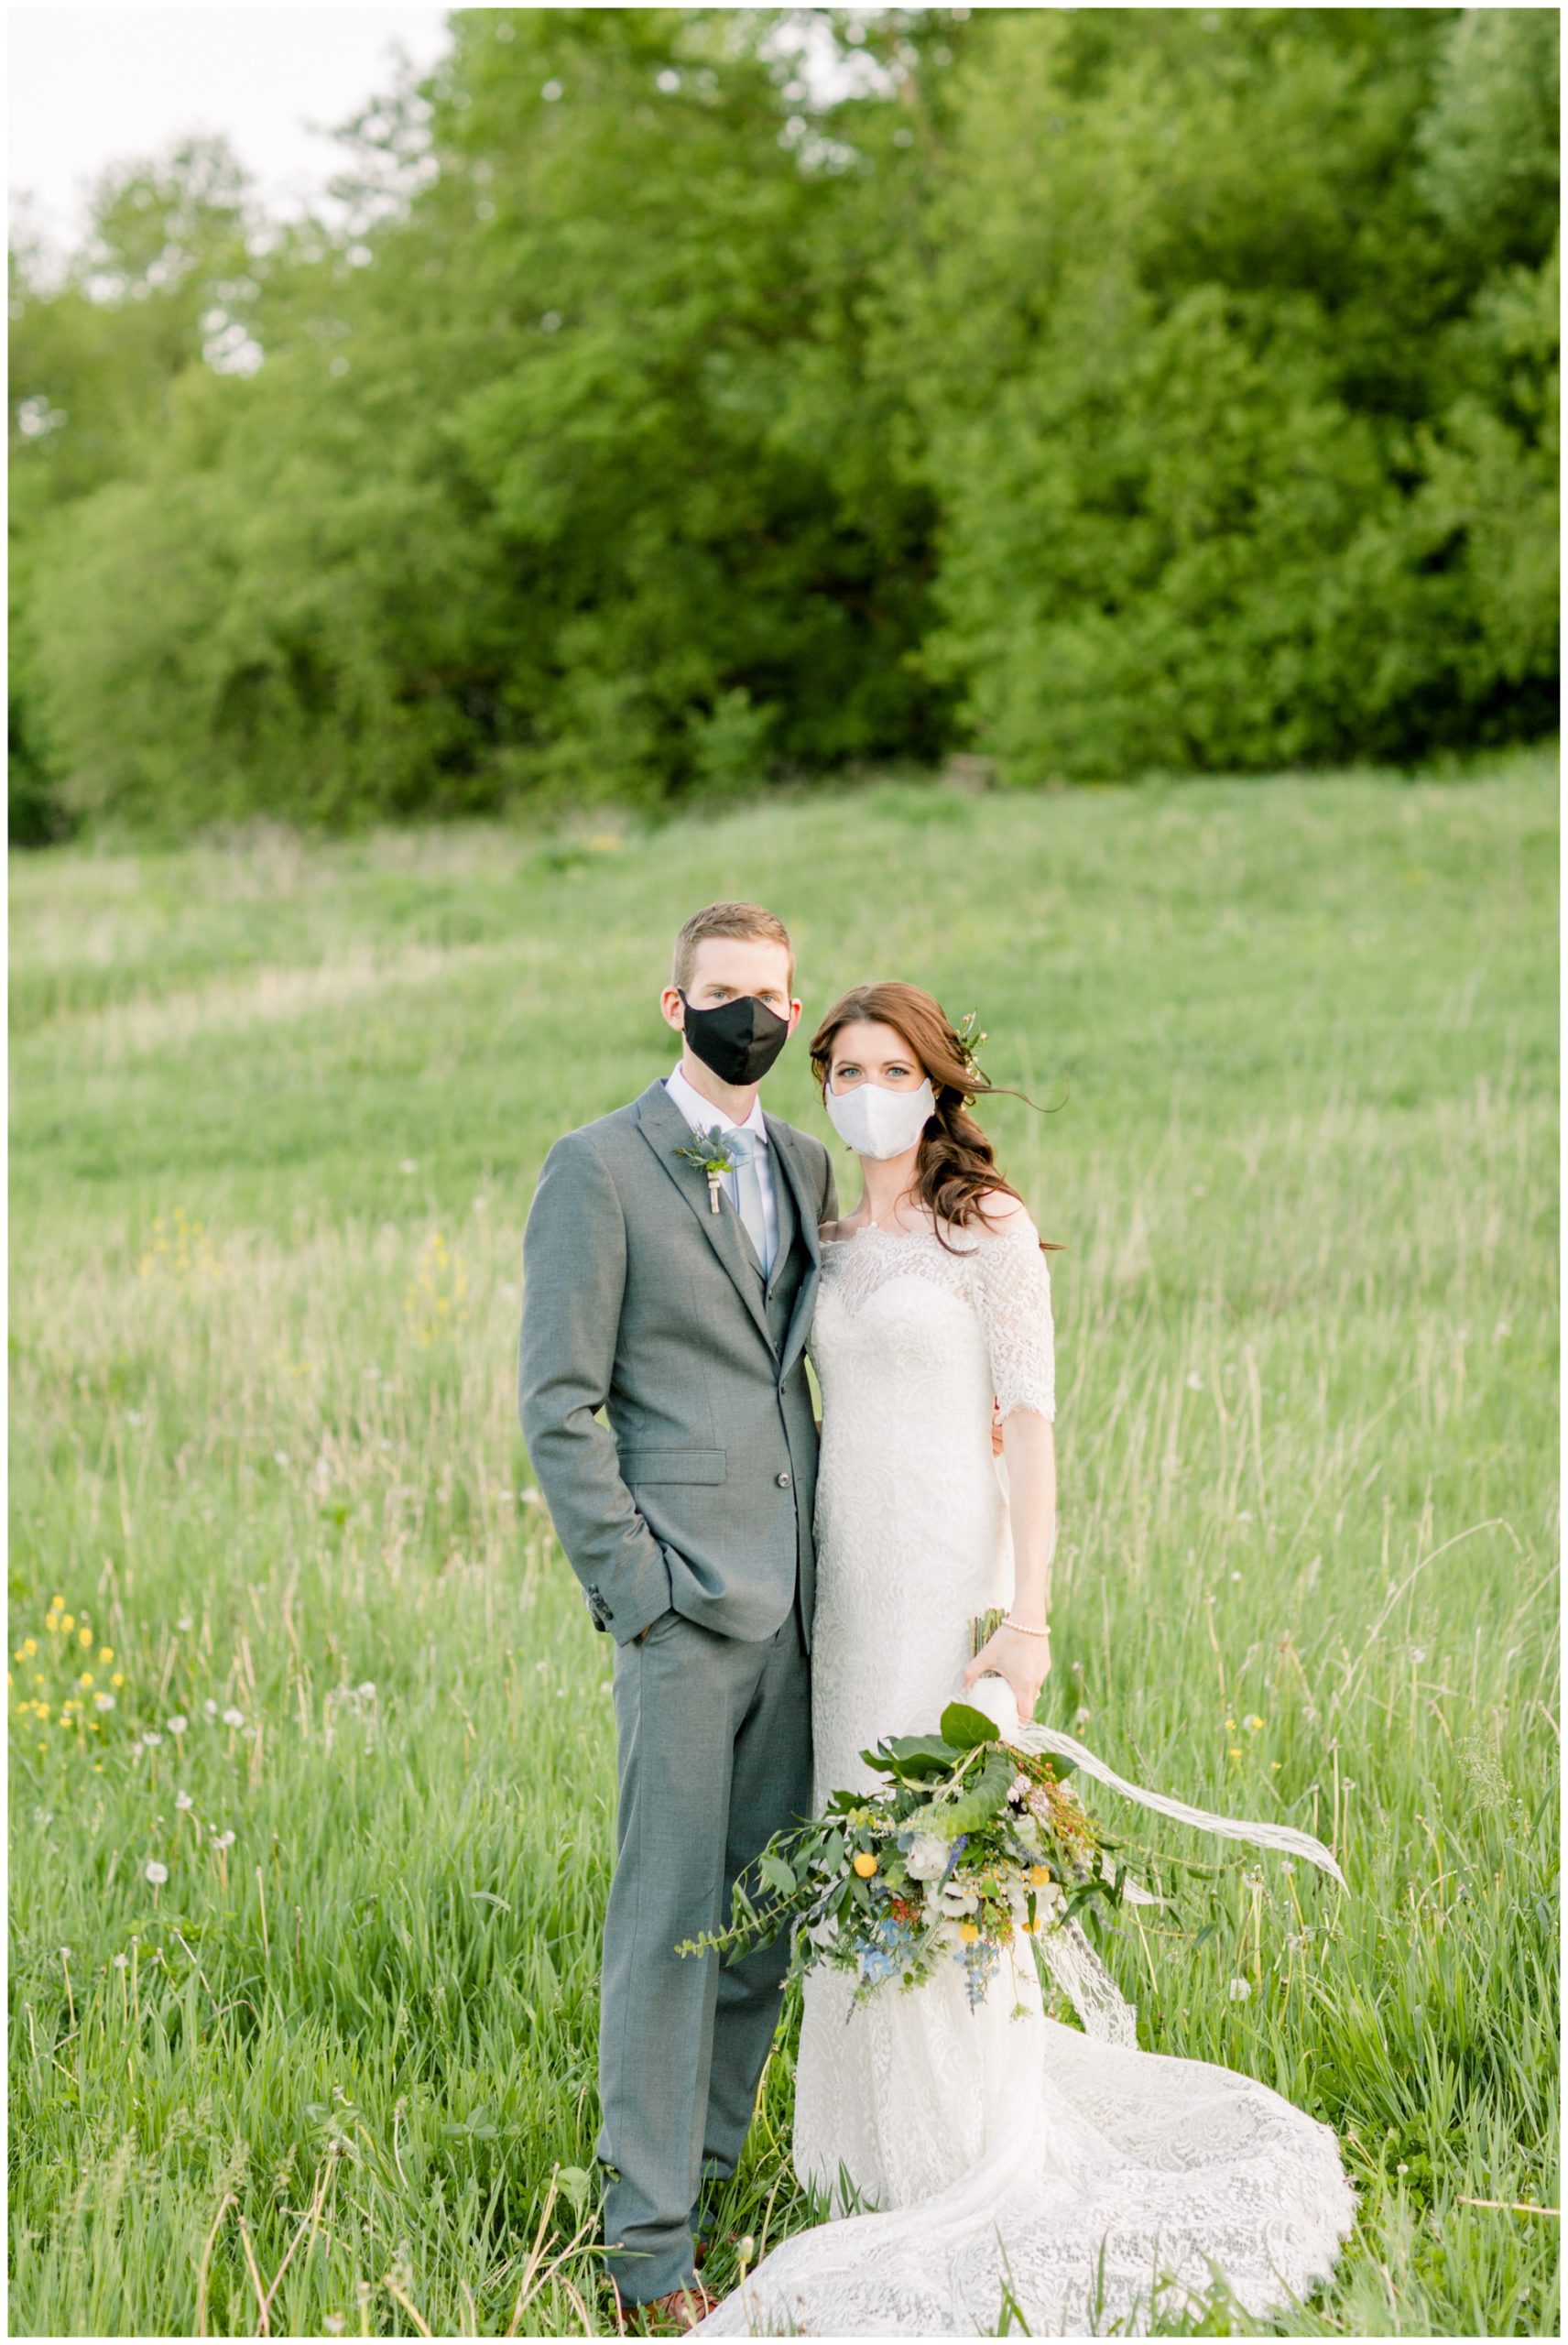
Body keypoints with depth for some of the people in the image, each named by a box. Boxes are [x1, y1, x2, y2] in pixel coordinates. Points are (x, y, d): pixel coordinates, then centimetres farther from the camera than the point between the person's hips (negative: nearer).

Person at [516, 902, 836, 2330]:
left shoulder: (807, 1169, 14)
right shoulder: (601, 1169, -5)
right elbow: (558, 1405, -7)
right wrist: (633, 1583, -12)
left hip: (793, 1600, 6)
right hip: (686, 1594, -6)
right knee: (670, 1916, -4)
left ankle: (710, 2157, 25)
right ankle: (649, 2237, 2)